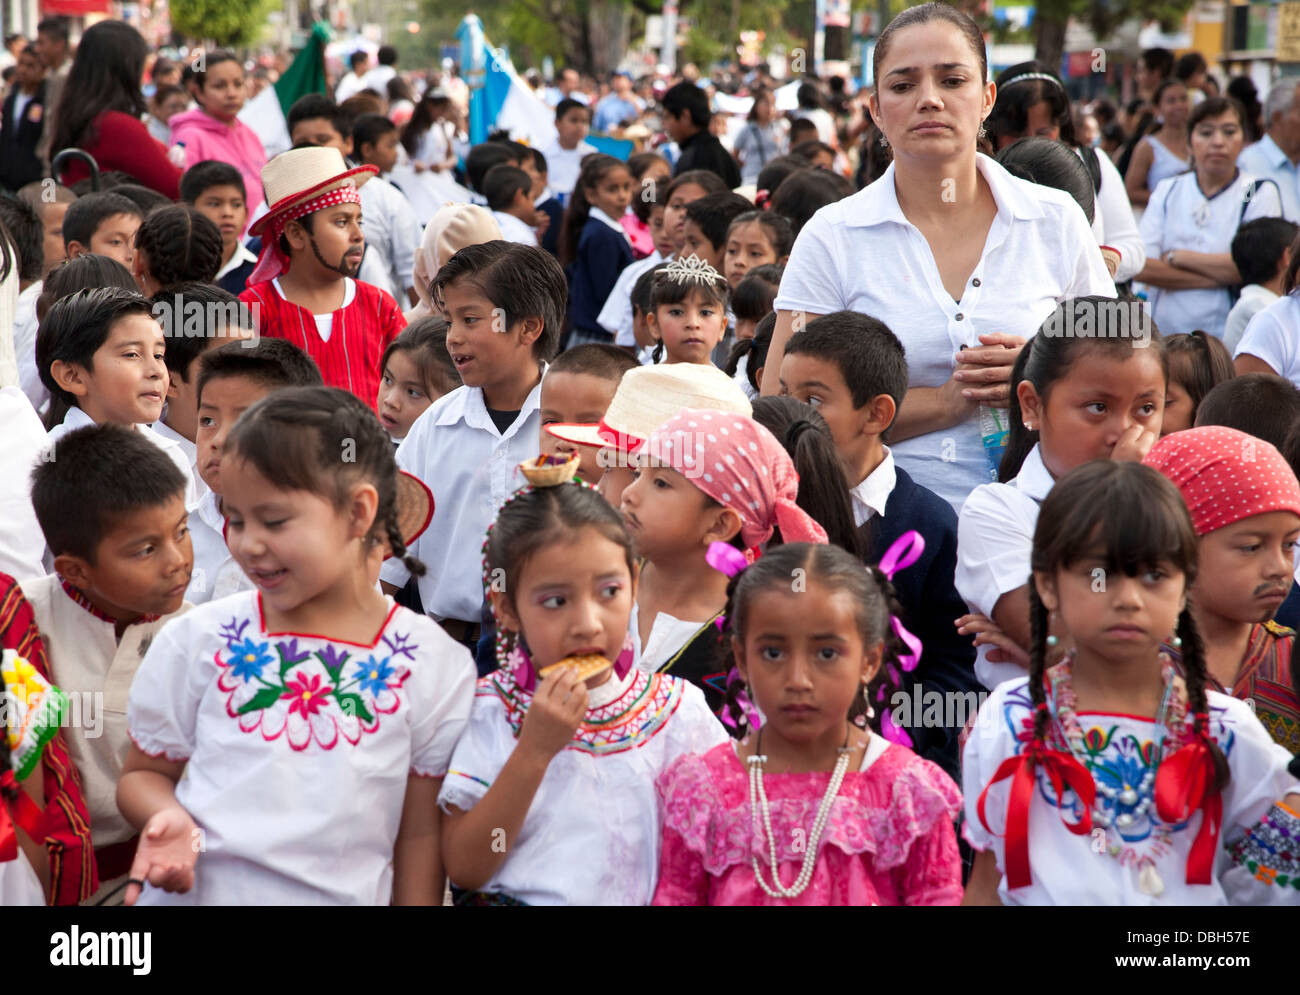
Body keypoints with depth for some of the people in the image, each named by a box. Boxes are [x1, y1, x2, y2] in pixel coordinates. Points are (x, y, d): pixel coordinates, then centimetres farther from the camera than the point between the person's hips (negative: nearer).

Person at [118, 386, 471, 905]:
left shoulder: (437, 669, -7)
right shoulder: (197, 641, -4)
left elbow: (420, 834, -2)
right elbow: (143, 772, 5)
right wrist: (169, 819, -15)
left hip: (343, 895, 0)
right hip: (194, 892, 1)